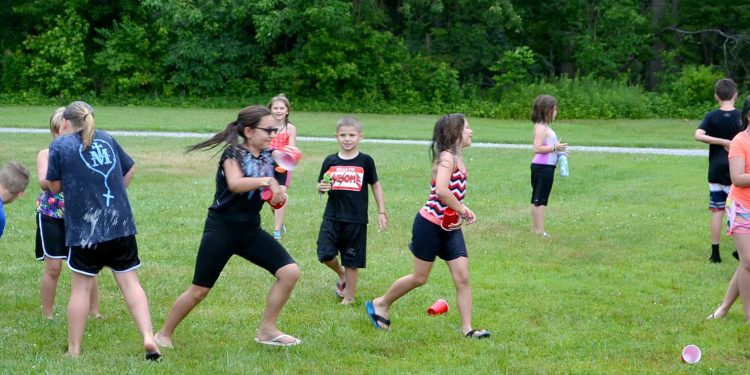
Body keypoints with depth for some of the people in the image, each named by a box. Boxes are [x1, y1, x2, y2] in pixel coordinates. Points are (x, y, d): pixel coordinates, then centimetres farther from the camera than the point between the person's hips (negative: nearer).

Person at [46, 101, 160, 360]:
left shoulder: (60, 145, -3)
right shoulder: (107, 139, 12)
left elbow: (55, 186, 1)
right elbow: (130, 169, 21)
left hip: (85, 229, -4)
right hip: (121, 224, 4)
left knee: (81, 288, 4)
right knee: (129, 282, 6)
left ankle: (74, 351, 10)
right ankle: (148, 338, -5)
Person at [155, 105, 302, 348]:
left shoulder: (269, 157, 6)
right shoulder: (234, 153, -12)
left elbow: (275, 199, 8)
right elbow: (235, 184, -32)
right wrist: (267, 180, -33)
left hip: (250, 230, 6)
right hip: (221, 230, -6)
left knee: (290, 272, -7)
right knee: (199, 290, 0)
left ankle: (267, 330, 5)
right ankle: (164, 334, 19)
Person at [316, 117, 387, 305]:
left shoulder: (365, 161, -1)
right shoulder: (330, 161, 3)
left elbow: (376, 186, 8)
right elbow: (320, 185, 12)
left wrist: (382, 212, 5)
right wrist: (322, 187, -12)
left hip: (356, 219, -1)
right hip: (332, 217, 1)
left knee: (351, 261, 5)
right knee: (325, 254, -12)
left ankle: (349, 297, 21)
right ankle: (341, 274, 19)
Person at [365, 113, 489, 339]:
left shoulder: (457, 159, 11)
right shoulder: (447, 158, -17)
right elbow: (441, 190, -31)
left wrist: (462, 211, 0)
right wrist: (463, 210, -20)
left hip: (450, 228, 8)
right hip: (430, 225, -8)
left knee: (462, 278, -1)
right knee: (420, 278, 4)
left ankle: (467, 329, 1)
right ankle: (380, 304, 24)